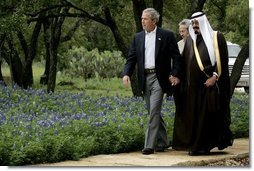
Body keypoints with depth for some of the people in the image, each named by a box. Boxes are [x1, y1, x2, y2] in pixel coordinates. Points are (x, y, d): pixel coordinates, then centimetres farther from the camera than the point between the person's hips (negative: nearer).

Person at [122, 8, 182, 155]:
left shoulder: (167, 35, -2)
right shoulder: (138, 37, 11)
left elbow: (176, 57, -2)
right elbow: (131, 58, 8)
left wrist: (175, 75, -14)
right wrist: (127, 74, -8)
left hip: (158, 78, -5)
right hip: (145, 78, 5)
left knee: (154, 111, -13)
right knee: (153, 112, 12)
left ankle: (150, 145, -13)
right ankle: (163, 142, 24)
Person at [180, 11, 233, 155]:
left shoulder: (216, 37, 0)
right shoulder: (190, 40, 15)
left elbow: (223, 59, -7)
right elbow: (185, 62, 15)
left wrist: (215, 76, -17)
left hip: (210, 83, -5)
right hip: (194, 86, 5)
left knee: (209, 115, -5)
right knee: (194, 115, 3)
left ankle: (203, 146, -2)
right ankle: (196, 146, 8)